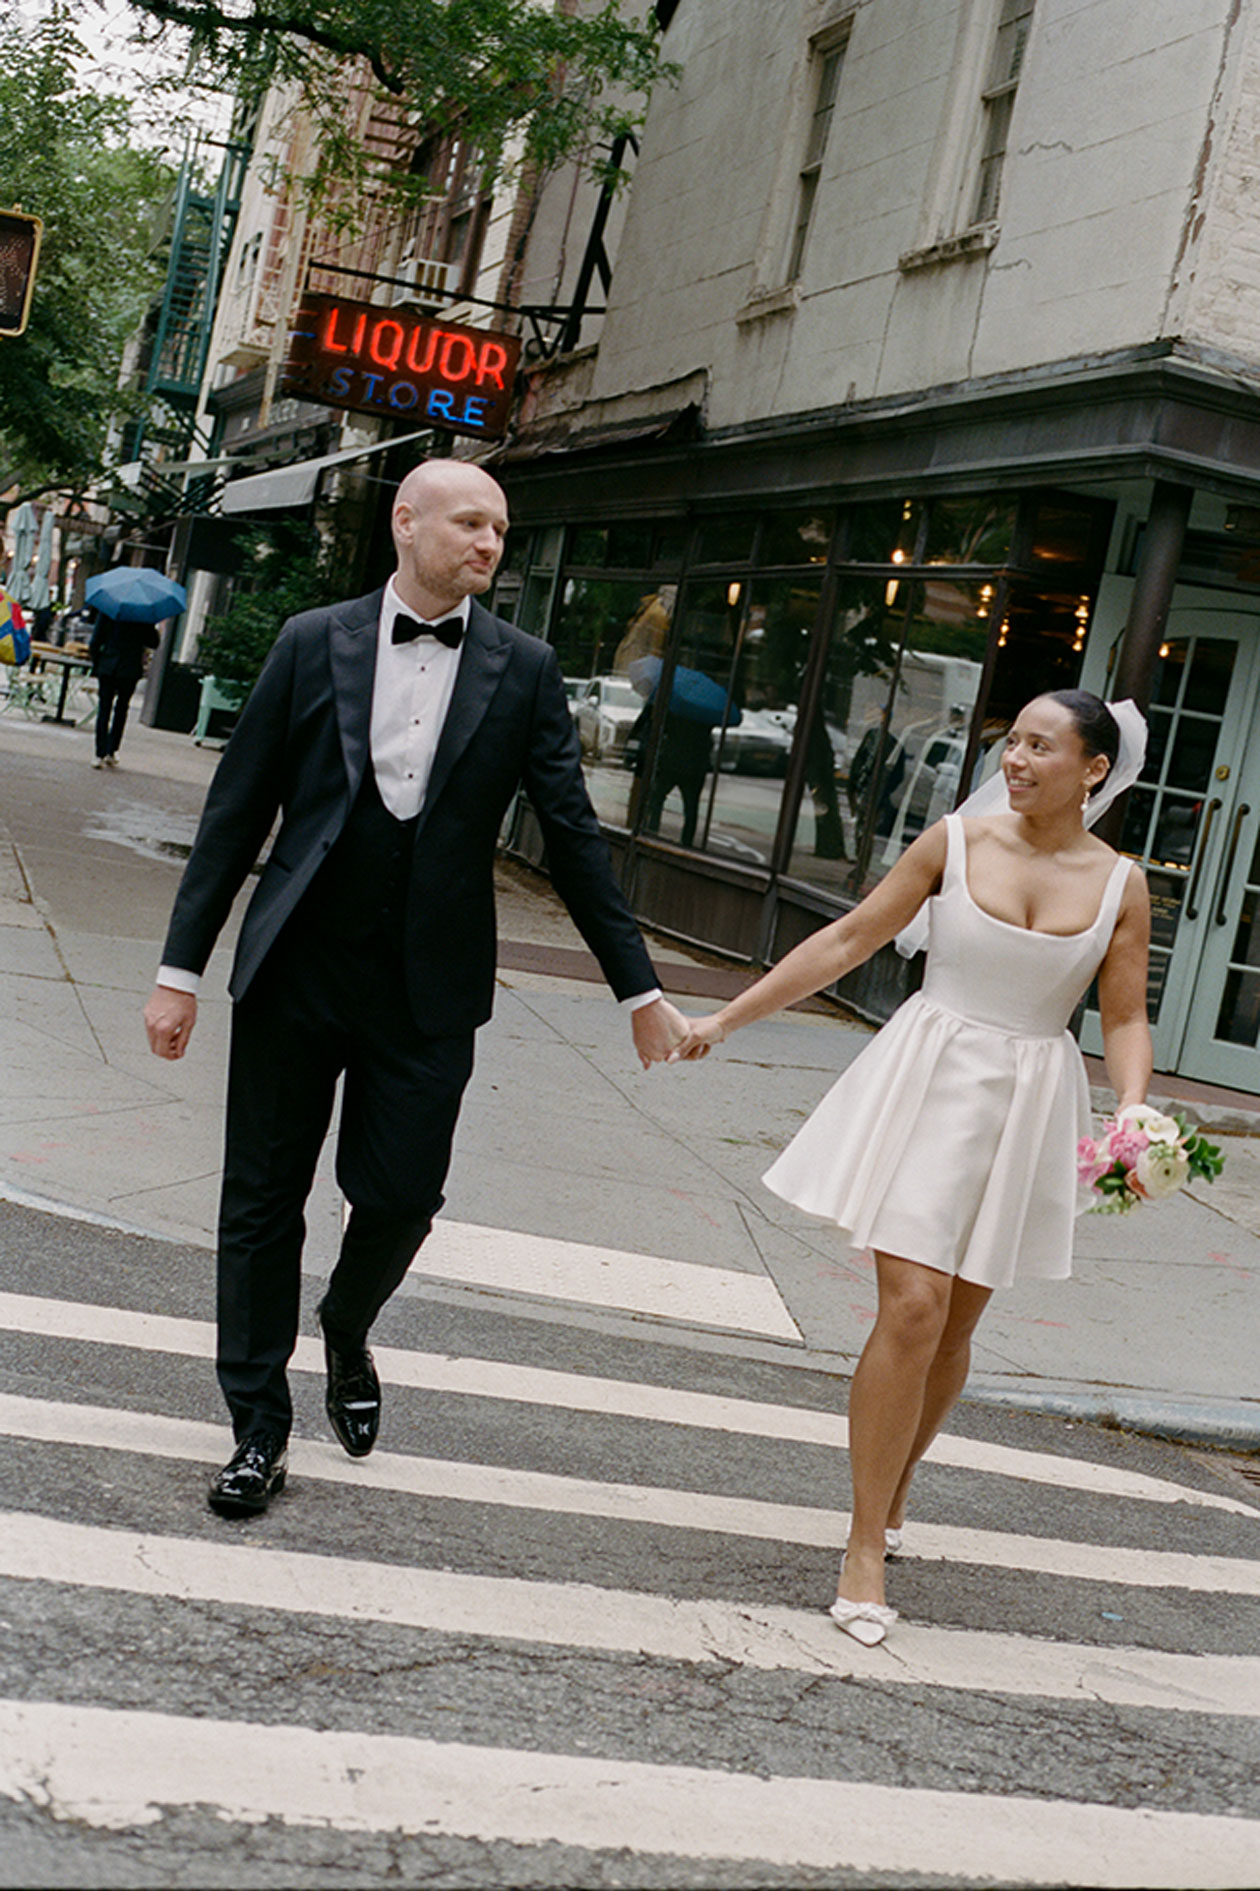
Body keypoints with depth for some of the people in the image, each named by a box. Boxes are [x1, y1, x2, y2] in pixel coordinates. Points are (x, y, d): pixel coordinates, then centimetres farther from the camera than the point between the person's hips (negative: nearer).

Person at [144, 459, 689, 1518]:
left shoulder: (524, 669, 2)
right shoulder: (314, 643, 1)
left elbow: (572, 834, 3)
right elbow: (237, 811, 2)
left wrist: (640, 991, 2)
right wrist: (181, 968, 0)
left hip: (428, 989, 0)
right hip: (296, 969, 0)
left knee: (402, 1195, 2)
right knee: (263, 1199, 6)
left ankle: (347, 1330, 36)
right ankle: (259, 1429, 22)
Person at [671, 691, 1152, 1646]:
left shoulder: (1120, 885, 0)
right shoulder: (956, 841, -4)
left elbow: (1125, 1019, 4)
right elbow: (849, 939, 0)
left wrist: (1135, 1114, -15)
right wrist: (727, 1018, 0)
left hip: (1028, 1110, 2)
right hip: (931, 1082, -2)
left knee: (955, 1323, 11)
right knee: (912, 1309, -11)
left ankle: (893, 1489, 37)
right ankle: (866, 1548, 1)